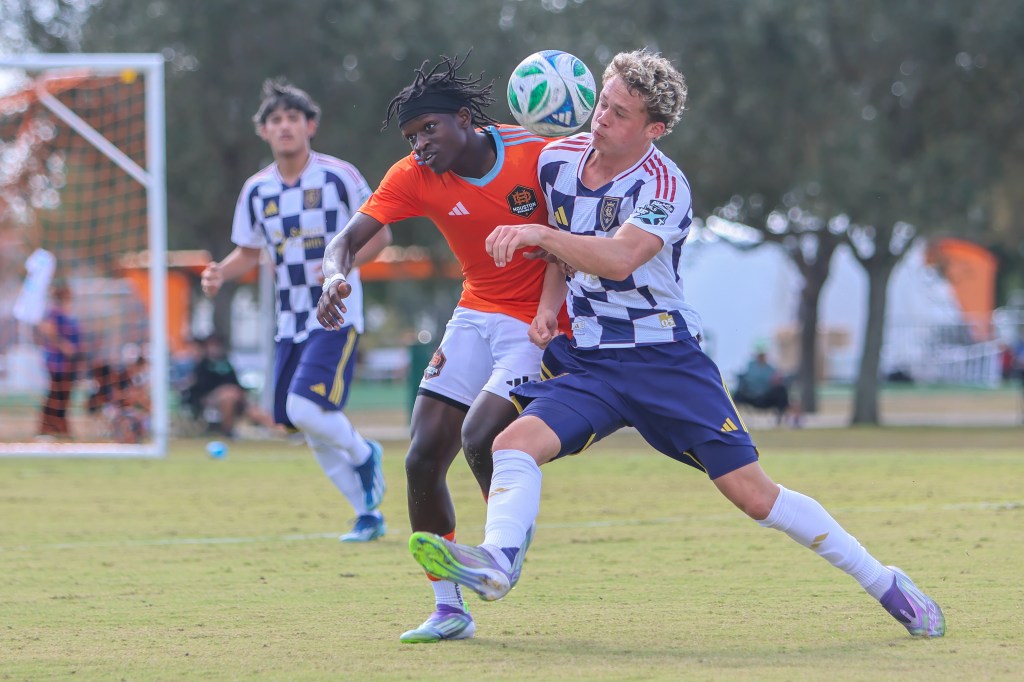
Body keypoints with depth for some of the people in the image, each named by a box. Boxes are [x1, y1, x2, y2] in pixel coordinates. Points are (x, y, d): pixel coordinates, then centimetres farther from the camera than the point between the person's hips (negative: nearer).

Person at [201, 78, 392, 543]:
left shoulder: (339, 176, -8)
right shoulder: (257, 190, 6)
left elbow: (380, 234, -1)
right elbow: (249, 251, 17)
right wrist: (221, 273, -4)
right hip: (291, 320, 6)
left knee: (306, 408, -22)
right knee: (311, 431, 5)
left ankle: (362, 454, 8)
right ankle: (368, 514, 20)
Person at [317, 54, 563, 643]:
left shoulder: (536, 154, -17)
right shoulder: (415, 178, -8)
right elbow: (348, 240, -12)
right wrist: (337, 276, -35)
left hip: (538, 323, -5)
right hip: (476, 315, 5)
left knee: (478, 436, -25)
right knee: (423, 460, -4)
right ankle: (450, 610, 8)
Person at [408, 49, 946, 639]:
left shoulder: (663, 187, -15)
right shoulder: (558, 160, 3)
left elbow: (619, 258, -33)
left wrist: (536, 234, -40)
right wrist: (547, 306, 7)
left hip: (665, 362, -5)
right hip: (586, 362, 5)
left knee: (754, 495, -7)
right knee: (516, 443, -24)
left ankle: (886, 584, 4)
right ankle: (496, 562, -45)